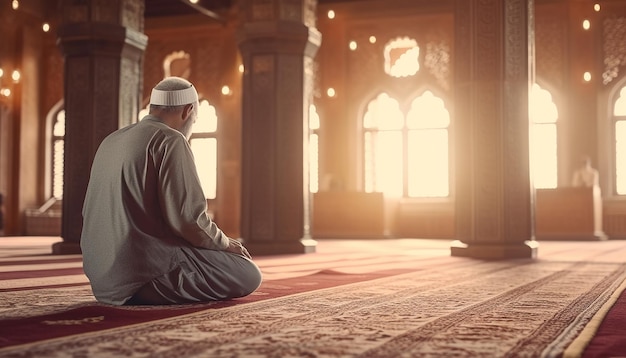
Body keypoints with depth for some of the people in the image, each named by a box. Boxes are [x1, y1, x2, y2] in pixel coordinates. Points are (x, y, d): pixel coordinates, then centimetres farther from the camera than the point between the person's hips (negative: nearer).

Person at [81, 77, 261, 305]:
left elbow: (89, 211, 20)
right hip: (144, 273, -9)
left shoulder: (110, 141, 15)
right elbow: (187, 216, -19)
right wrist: (225, 243, 0)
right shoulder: (170, 141, -11)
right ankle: (153, 289, -9)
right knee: (248, 275, -6)